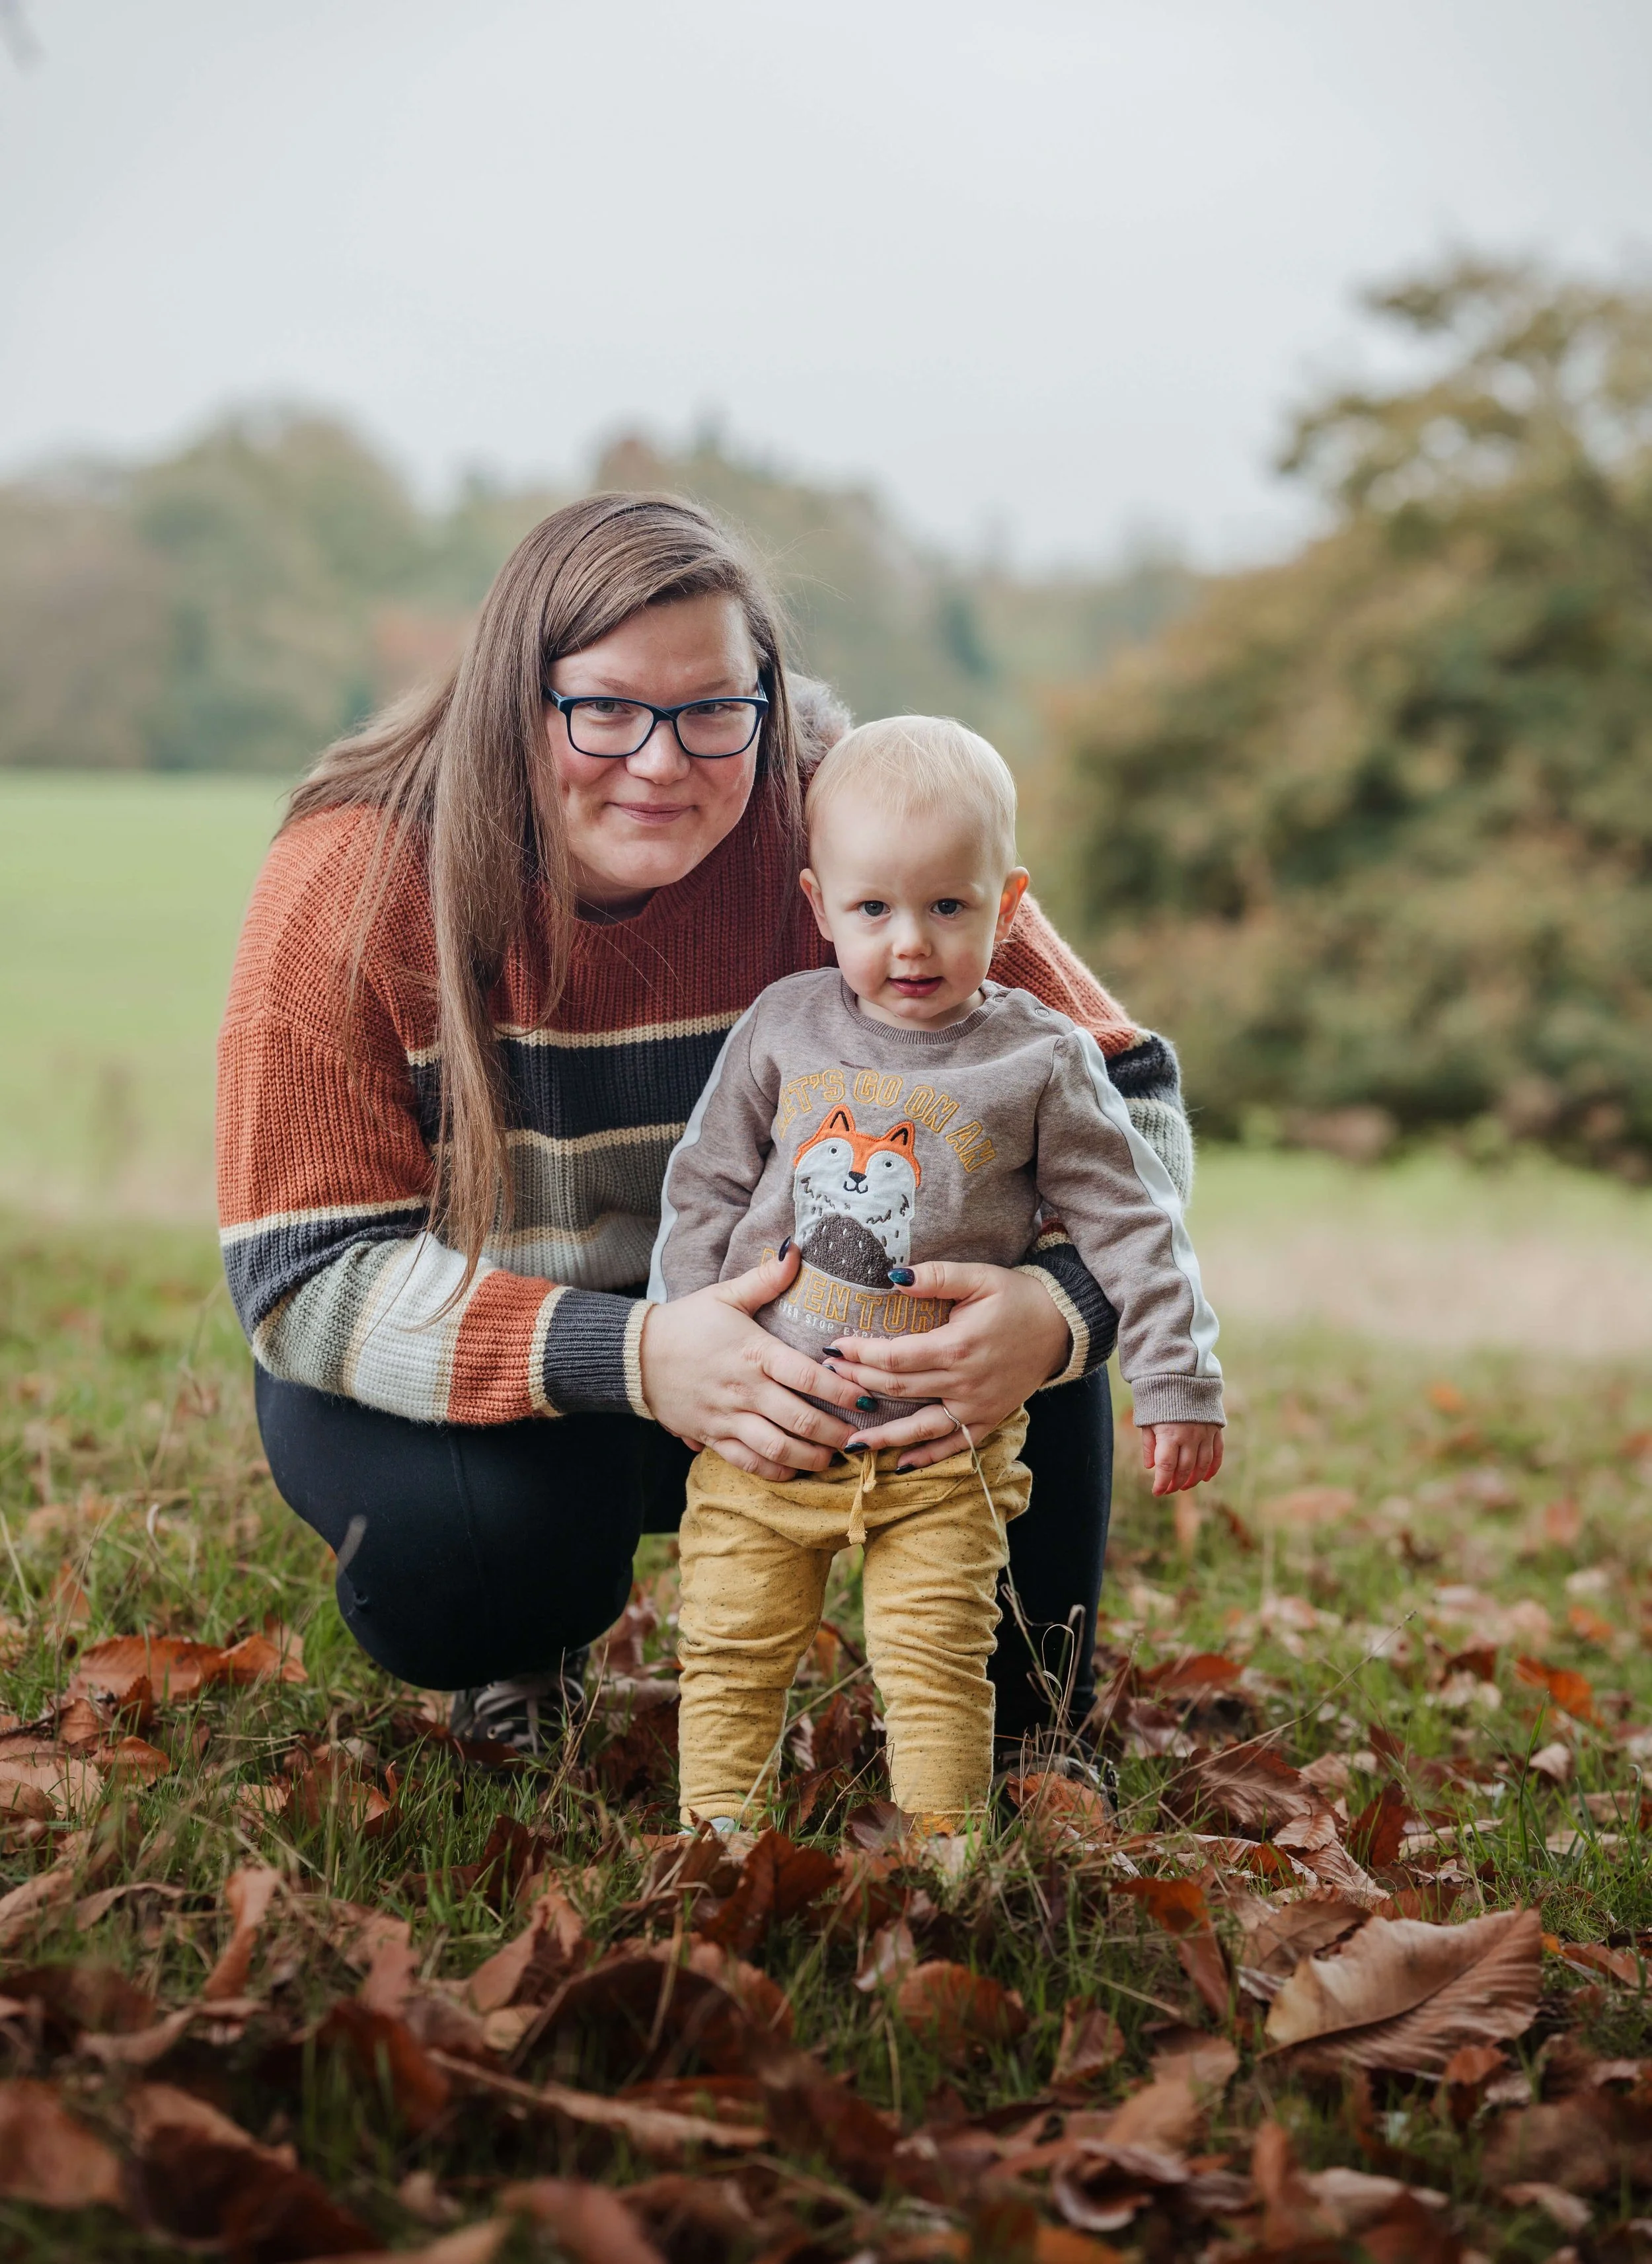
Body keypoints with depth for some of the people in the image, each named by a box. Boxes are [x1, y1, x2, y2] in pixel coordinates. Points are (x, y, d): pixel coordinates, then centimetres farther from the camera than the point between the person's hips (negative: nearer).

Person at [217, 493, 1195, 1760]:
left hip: (783, 1322, 2)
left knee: (1026, 1299, -25)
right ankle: (520, 1649, 7)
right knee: (456, 1532, -34)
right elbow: (309, 1277, -25)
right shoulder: (354, 887, -22)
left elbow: (1127, 1098, -17)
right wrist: (631, 1358, -41)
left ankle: (1022, 1723, 2)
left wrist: (1062, 1308, -41)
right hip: (480, 1370, -1)